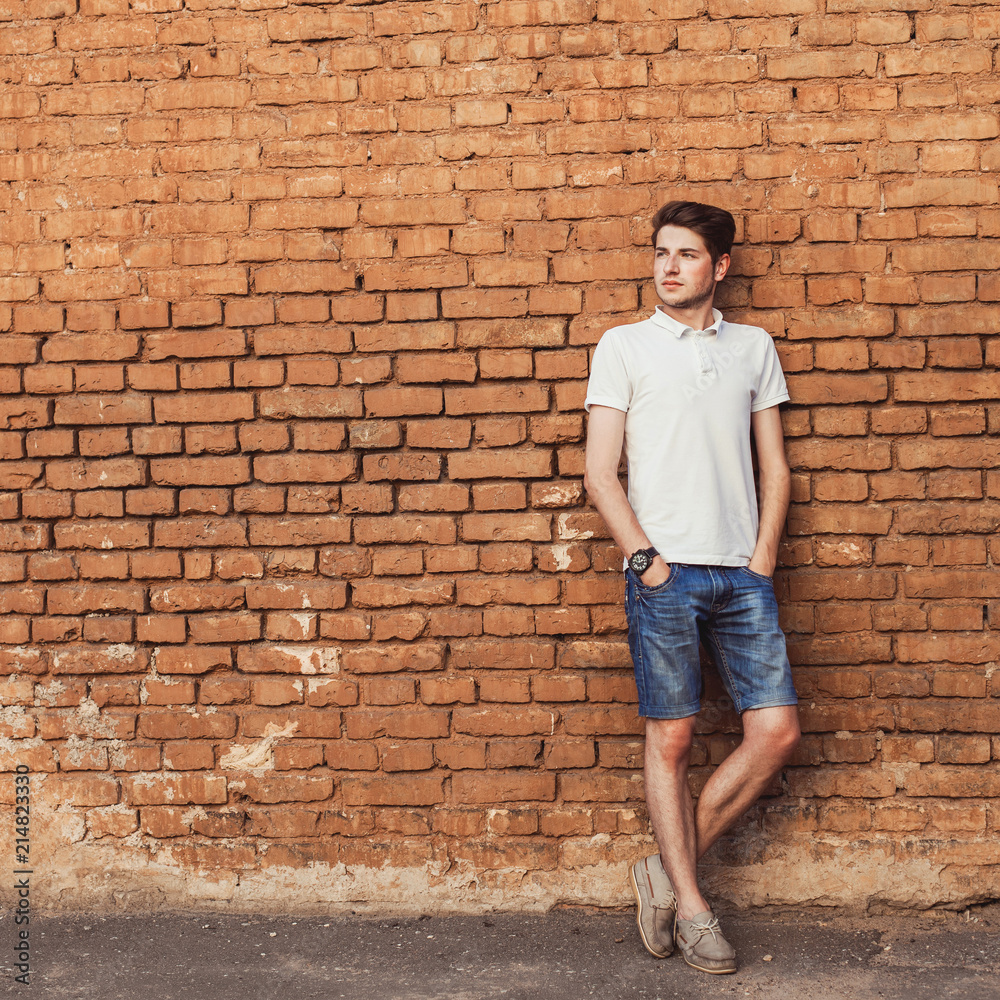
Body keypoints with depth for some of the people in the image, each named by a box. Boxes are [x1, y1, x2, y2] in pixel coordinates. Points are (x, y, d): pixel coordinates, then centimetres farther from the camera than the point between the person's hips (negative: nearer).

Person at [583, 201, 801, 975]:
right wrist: (645, 558, -8)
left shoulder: (754, 348, 14)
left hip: (742, 573, 3)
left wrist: (763, 559, 2)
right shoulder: (624, 346, 5)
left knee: (778, 730, -2)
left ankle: (669, 870, 12)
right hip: (665, 571, -3)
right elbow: (601, 472, 0)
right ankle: (689, 904, 13)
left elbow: (774, 466, 14)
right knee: (671, 738, 1)